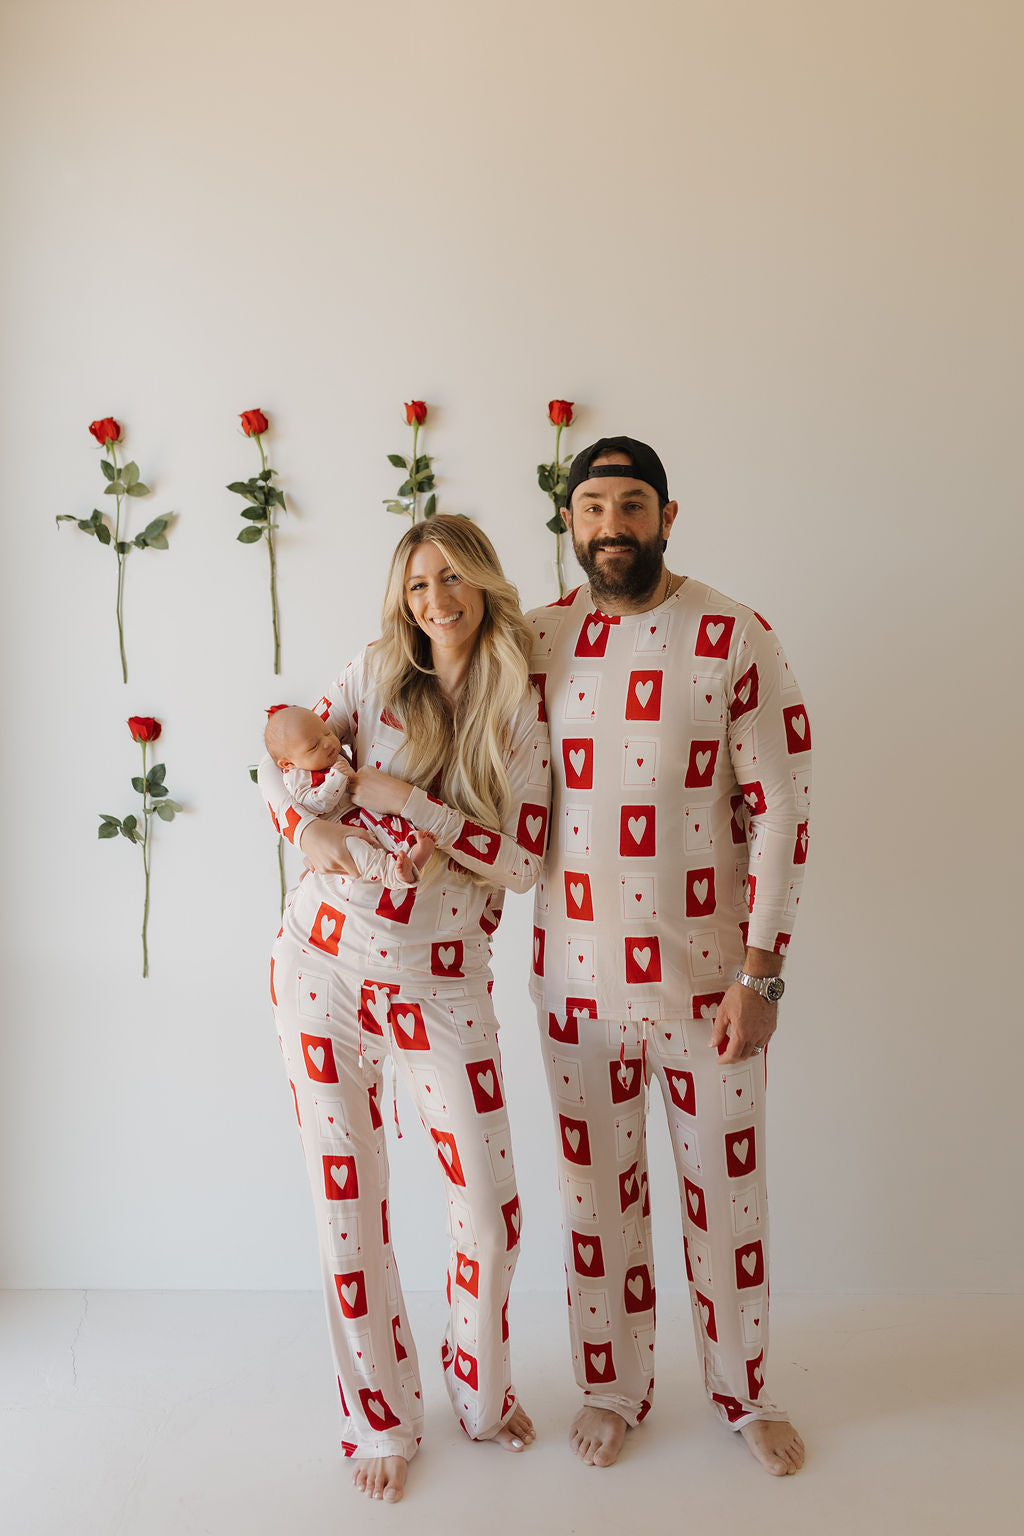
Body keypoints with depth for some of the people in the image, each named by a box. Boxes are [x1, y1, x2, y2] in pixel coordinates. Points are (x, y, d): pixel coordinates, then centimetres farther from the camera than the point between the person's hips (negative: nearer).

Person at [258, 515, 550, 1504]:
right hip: (323, 966, 1)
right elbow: (279, 760, 4)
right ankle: (380, 1420, 32)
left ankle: (479, 1391, 36)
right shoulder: (374, 675, 2)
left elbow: (521, 864, -7)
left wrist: (410, 802, -17)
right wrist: (310, 830, -17)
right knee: (349, 1203, 8)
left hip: (443, 986, 0)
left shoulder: (523, 715, -1)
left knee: (490, 1208, 5)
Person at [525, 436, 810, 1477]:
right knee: (596, 1187, 15)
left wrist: (760, 974, -12)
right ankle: (613, 1390, 39)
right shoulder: (536, 642, 1)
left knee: (726, 1186, 14)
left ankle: (743, 1391, 39)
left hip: (706, 971, -1)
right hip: (576, 973, 2)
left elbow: (779, 810, -8)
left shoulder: (736, 639, -7)